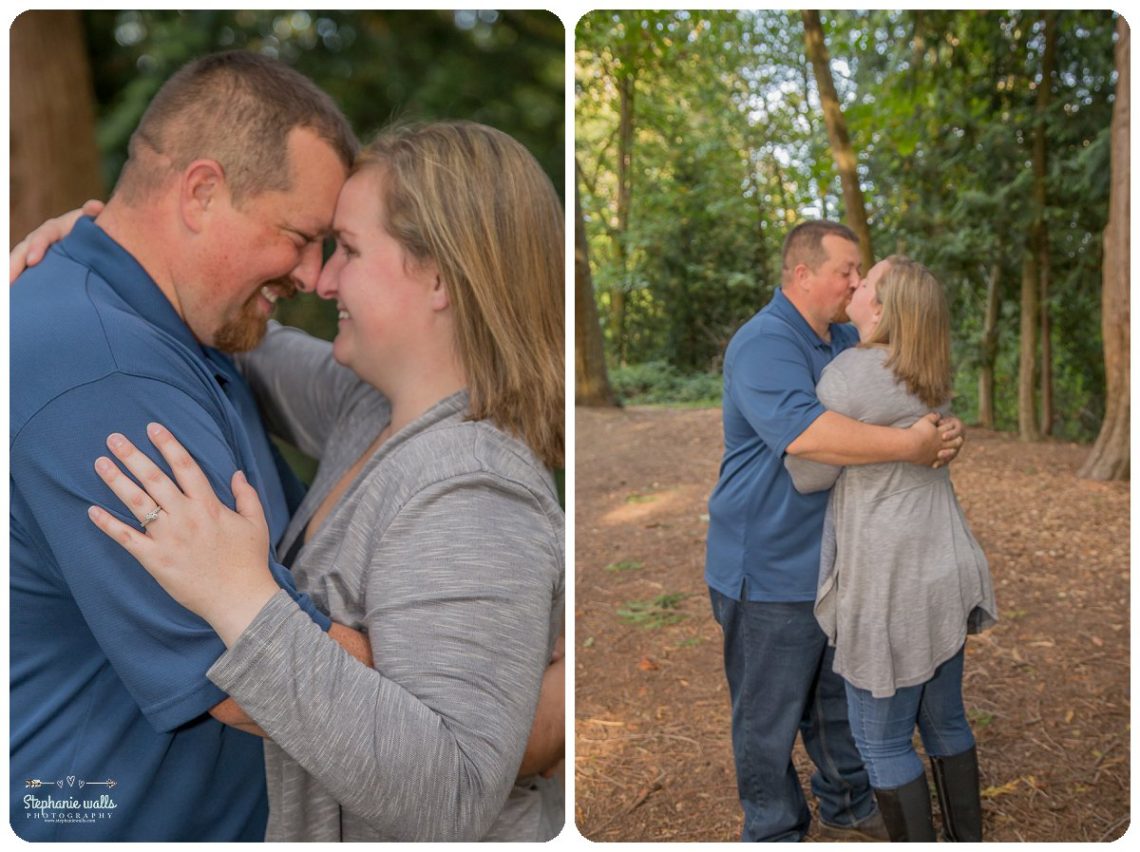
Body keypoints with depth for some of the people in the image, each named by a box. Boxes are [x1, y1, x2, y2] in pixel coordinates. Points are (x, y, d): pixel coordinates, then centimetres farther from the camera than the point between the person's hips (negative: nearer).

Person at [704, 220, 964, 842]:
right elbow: (802, 432, -37)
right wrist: (909, 445, -33)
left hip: (837, 561, 9)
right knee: (769, 718, 7)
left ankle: (848, 807, 44)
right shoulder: (763, 344, -21)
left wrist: (944, 432, -10)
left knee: (839, 697, 25)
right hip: (770, 572, -9)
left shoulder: (847, 341, 10)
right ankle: (774, 832, 26)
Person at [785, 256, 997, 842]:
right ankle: (967, 841, 34)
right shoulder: (929, 381, 7)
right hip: (947, 573, 8)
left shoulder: (849, 376, -17)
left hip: (893, 587, -8)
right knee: (945, 722, 21)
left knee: (882, 742, 7)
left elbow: (807, 474, -8)